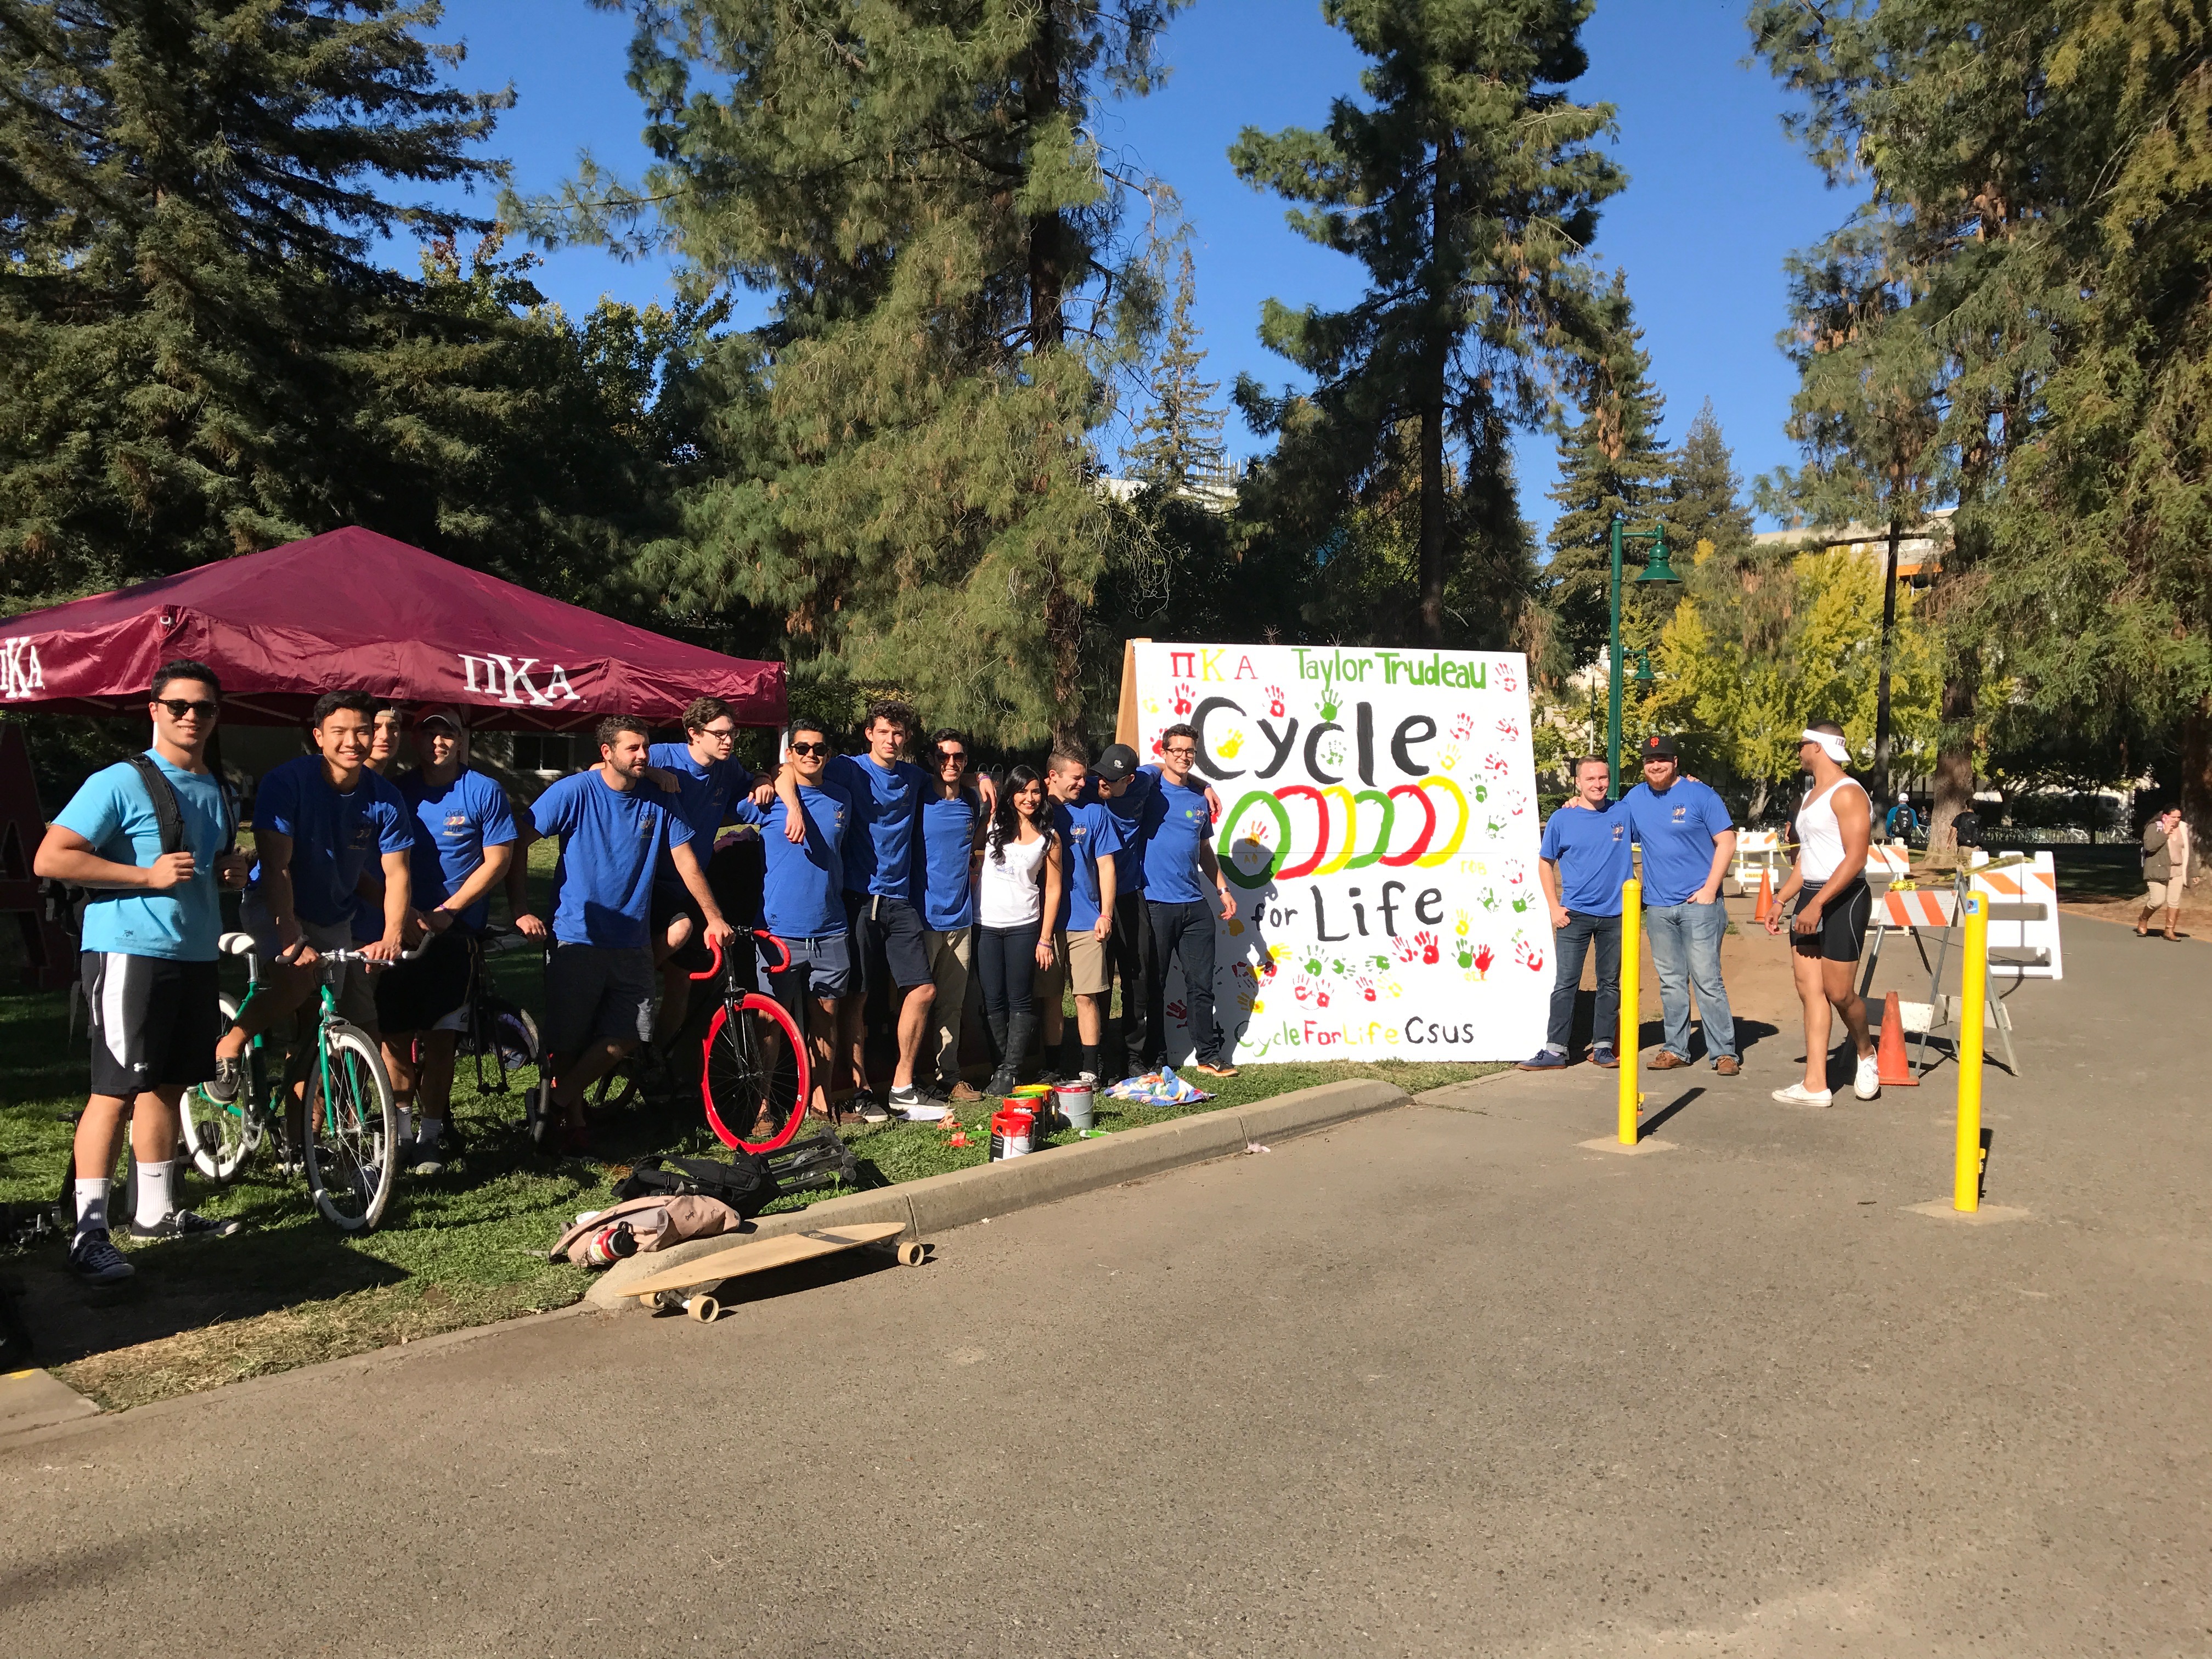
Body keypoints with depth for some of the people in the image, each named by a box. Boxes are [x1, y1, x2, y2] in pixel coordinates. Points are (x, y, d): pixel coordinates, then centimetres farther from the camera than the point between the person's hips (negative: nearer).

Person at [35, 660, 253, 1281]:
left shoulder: (217, 794, 16)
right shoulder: (120, 782, -8)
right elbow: (50, 858, -13)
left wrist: (232, 870, 8)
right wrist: (147, 875, -19)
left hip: (196, 954, 8)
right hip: (129, 952, -7)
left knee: (168, 1085, 14)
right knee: (116, 1089, -8)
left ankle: (156, 1211, 24)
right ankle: (90, 1232, -4)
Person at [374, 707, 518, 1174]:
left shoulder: (484, 792, -1)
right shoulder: (397, 792, 5)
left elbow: (498, 859, -3)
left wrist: (448, 910, -10)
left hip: (457, 932, -2)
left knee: (439, 1037, -1)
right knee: (395, 1032, 0)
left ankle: (430, 1136, 10)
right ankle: (400, 1131, 16)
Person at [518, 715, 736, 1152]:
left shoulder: (657, 804, 3)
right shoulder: (574, 792, -8)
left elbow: (686, 859, 5)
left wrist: (714, 917, -1)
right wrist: (521, 911, -13)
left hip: (632, 941, 4)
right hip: (577, 939, -4)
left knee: (628, 1035, 1)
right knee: (568, 1040, 3)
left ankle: (559, 1099, 19)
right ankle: (574, 1119, 25)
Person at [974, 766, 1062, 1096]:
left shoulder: (1049, 837, 3)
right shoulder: (994, 824, 6)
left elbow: (1053, 889, 3)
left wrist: (1045, 938, -2)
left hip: (1023, 926, -1)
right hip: (985, 925, 1)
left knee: (1020, 1001, -1)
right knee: (993, 1001, 3)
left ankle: (1010, 1071, 2)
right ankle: (1008, 1065, 11)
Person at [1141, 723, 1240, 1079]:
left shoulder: (1200, 798, 13)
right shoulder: (1149, 788, -1)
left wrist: (1222, 889, 17)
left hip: (1195, 904, 5)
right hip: (1154, 903, -4)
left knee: (1201, 984, 7)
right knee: (1152, 986, 3)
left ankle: (1209, 1054, 17)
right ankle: (1155, 1059, 13)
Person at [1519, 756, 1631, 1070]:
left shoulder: (1624, 815, 2)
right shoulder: (1562, 819, -1)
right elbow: (1546, 863, 7)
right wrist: (1554, 907, -1)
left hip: (1615, 914, 2)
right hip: (1574, 914, -2)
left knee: (1610, 983, 9)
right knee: (1565, 984, -3)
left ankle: (1603, 1047, 18)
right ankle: (1555, 1050, 0)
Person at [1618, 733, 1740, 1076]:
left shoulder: (1700, 795, -3)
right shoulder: (1635, 798, 11)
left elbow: (1726, 842, -4)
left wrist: (1710, 889, -11)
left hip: (1699, 904, -5)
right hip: (1657, 907, 5)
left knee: (1707, 980, -7)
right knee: (1671, 983, 10)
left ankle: (1725, 1053, -2)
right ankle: (1676, 1049, 17)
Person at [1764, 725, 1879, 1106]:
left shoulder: (1848, 794, -12)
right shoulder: (1810, 796, 18)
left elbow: (1855, 859, -19)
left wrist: (1817, 904, -24)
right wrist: (1781, 901, 17)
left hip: (1844, 899, -9)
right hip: (1810, 900, 9)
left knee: (1838, 992, -5)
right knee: (1810, 991, 4)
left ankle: (1866, 1054, 24)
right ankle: (1815, 1085, 4)